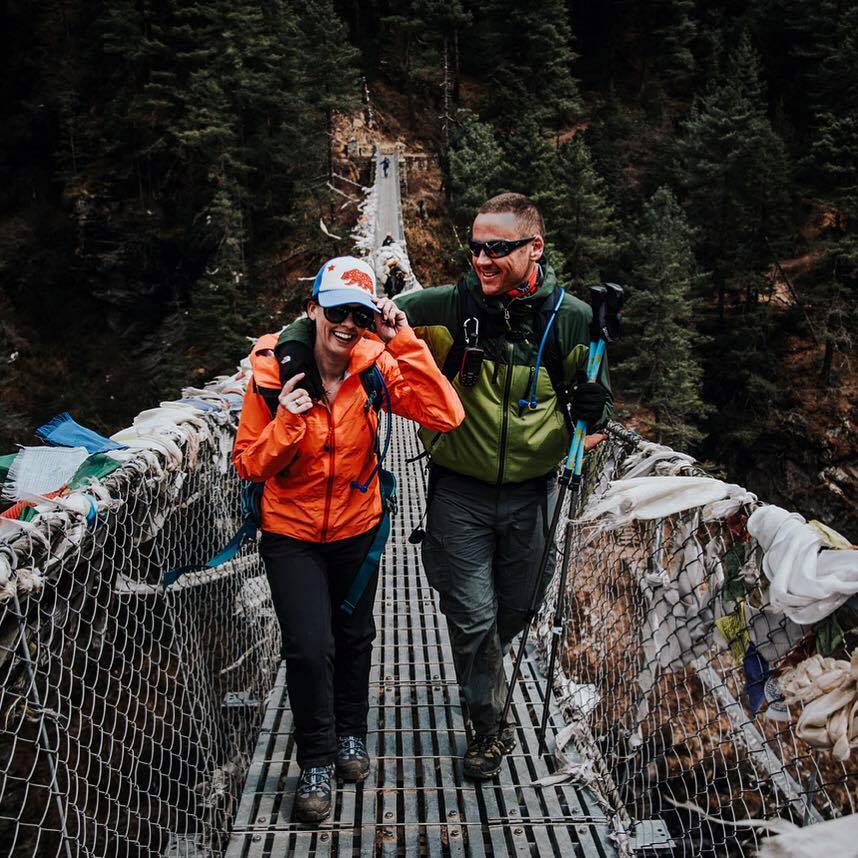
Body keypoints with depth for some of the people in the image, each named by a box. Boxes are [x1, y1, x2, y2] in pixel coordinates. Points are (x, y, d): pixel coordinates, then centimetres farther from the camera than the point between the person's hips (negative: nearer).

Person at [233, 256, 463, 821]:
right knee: (309, 647, -11)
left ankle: (351, 733, 46)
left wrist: (404, 343, -31)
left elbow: (446, 416, -28)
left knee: (354, 636, 19)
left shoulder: (376, 366, -16)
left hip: (357, 528, 2)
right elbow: (249, 466, -14)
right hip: (292, 533, -2)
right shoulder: (275, 369, -19)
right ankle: (317, 763, 13)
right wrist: (286, 425, -32)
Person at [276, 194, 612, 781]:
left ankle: (480, 674, 52)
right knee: (472, 617, 3)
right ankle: (491, 727, 26)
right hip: (459, 493, -2)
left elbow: (592, 402, 5)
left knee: (517, 608, 19)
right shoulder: (447, 308, -13)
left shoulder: (570, 318, -9)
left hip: (532, 493, 2)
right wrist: (287, 345, -19)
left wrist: (589, 425, -18)